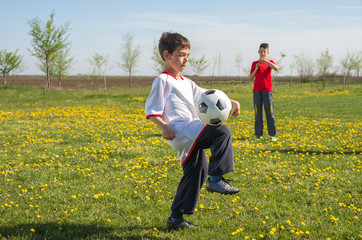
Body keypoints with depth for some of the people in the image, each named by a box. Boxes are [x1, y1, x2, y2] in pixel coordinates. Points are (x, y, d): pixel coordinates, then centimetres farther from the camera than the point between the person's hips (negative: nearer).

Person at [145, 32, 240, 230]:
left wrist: (230, 102, 12)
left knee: (196, 171, 11)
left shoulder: (186, 83, 25)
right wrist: (163, 126, -22)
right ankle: (216, 179, -21)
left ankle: (176, 218, 19)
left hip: (191, 136, 10)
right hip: (181, 130, -9)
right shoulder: (162, 81, -2)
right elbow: (151, 111, -7)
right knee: (222, 132, -23)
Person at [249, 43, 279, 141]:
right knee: (258, 112, 1)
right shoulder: (254, 64, 12)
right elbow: (250, 78, 9)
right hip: (257, 90, 2)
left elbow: (276, 68, -15)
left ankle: (272, 134, -2)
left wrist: (265, 61, -19)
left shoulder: (270, 62, 9)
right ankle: (258, 134, 6)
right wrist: (256, 69, -5)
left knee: (269, 112, -5)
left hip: (267, 90, -1)